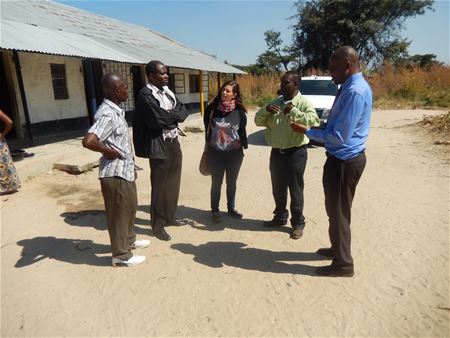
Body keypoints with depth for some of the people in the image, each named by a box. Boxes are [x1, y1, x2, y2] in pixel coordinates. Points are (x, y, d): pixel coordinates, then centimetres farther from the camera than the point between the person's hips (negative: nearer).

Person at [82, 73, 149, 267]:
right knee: (118, 213, 5)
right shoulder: (107, 114, -22)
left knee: (129, 207, 24)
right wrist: (109, 151, -18)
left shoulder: (116, 111, 9)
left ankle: (129, 240, 44)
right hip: (115, 172, -9)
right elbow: (88, 141, -35)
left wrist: (130, 164, 16)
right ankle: (121, 255, 22)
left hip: (125, 170, 9)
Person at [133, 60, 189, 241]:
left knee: (173, 182, 16)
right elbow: (159, 119, -23)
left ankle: (169, 217, 34)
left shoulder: (167, 91, 12)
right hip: (159, 145, -8)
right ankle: (157, 225, 19)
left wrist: (169, 116, -12)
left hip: (174, 142, 8)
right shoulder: (145, 94, -13)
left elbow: (184, 110, 6)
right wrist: (175, 115, -6)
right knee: (160, 186, 3)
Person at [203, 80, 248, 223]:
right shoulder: (212, 108, -5)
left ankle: (231, 208, 31)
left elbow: (242, 131, 4)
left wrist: (244, 147, 4)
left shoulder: (239, 111, -4)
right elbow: (207, 128, 3)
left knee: (232, 182, 14)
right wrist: (208, 148, 4)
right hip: (215, 152, -1)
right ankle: (215, 210, 21)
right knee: (216, 182, 6)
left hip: (234, 152, 1)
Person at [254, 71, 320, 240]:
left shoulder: (304, 103, -7)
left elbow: (314, 121, -23)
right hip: (276, 152, 6)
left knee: (295, 189, 4)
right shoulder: (275, 102, 11)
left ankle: (298, 223, 19)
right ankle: (280, 217, 35)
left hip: (295, 153, -5)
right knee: (278, 188, 16)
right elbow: (258, 121, 10)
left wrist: (293, 110, -25)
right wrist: (266, 110, -10)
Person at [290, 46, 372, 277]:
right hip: (343, 158, 10)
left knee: (338, 212, 3)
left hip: (344, 161, -10)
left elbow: (340, 136, -25)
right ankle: (337, 249, 40)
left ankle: (343, 264, 19)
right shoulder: (351, 86, 10)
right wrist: (316, 129, 7)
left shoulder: (355, 91, -23)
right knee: (336, 209, 22)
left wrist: (308, 131, -15)